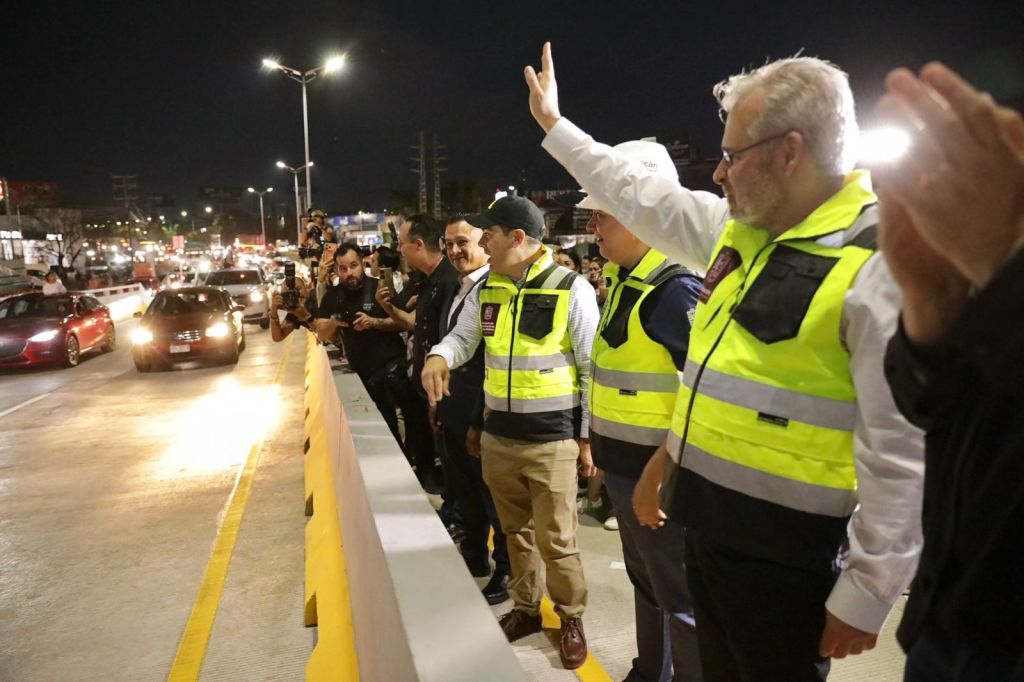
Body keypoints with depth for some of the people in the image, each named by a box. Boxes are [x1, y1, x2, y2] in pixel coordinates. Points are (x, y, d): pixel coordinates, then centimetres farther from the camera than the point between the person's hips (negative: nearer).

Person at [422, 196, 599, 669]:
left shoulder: (571, 289, -12)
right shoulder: (486, 290, 5)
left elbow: (593, 368, -9)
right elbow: (462, 337, 11)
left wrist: (589, 436, -8)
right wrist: (439, 356, -14)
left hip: (551, 439, -5)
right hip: (497, 436, 6)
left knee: (555, 540, 4)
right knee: (515, 532, 19)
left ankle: (571, 618, 29)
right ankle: (525, 608, 40)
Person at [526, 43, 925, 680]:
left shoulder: (883, 263, -19)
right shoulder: (738, 228, 5)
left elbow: (902, 452, -21)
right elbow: (642, 197, 18)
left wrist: (868, 593, -18)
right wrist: (555, 125, 26)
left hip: (784, 553, -7)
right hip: (710, 525, 8)